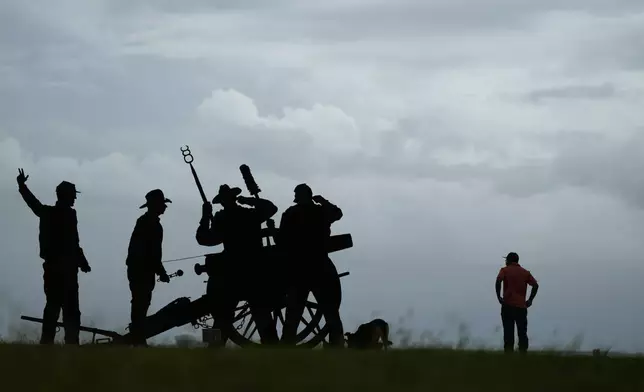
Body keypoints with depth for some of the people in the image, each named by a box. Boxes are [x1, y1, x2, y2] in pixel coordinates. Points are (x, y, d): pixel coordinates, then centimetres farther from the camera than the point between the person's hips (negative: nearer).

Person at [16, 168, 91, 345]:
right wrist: (83, 263, -16)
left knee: (52, 306, 11)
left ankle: (47, 342, 6)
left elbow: (32, 202, 23)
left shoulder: (46, 212, 7)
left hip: (51, 266, 7)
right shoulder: (68, 214, -11)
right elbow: (72, 243, -17)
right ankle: (71, 342, -14)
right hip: (66, 268, -7)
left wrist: (22, 185, 36)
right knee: (70, 309, -7)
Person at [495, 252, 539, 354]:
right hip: (522, 306, 3)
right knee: (522, 333, 6)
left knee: (508, 332, -2)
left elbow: (498, 281, -16)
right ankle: (523, 353, 2)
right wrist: (530, 300, 3)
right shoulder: (525, 272, 13)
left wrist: (498, 296, -10)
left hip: (508, 305, -3)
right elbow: (535, 285, 1)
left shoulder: (505, 270, 4)